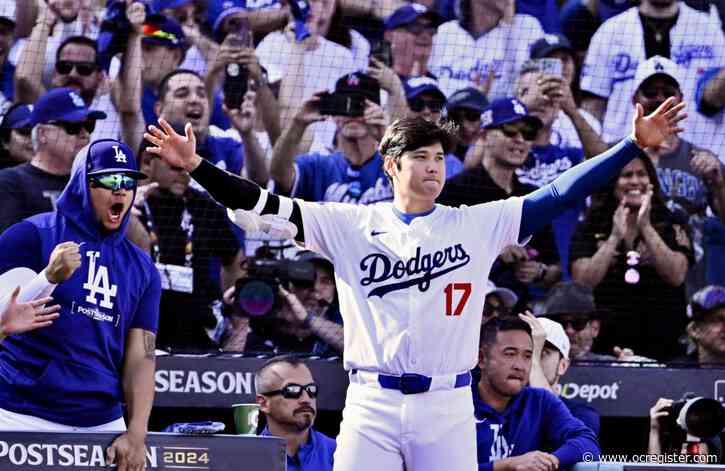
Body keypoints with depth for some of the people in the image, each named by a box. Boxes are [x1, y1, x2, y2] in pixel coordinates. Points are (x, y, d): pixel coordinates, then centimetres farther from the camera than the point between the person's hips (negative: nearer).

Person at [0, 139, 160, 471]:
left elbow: (141, 356, 9)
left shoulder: (141, 268, 14)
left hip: (103, 424, 4)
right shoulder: (34, 235, 1)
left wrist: (137, 432, -3)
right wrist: (49, 277, -18)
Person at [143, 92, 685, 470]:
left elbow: (558, 195, 3)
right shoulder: (351, 225, 6)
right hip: (372, 405, -1)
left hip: (448, 409, 1)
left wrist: (635, 145, -4)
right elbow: (267, 205, 1)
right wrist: (196, 166, -10)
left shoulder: (477, 226, 7)